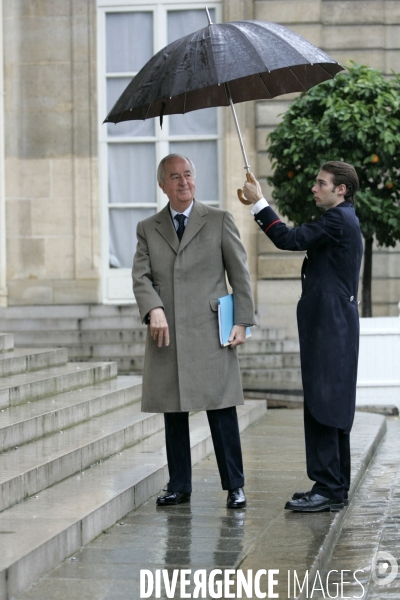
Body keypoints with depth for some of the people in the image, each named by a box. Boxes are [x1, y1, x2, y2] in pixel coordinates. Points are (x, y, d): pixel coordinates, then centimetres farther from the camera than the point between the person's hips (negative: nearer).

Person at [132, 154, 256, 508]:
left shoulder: (220, 221, 7)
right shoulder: (148, 229, 12)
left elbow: (240, 274, 5)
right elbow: (141, 276, 3)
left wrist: (242, 322, -3)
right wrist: (154, 310, -16)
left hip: (210, 333, -2)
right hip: (167, 335, 3)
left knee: (222, 411, -4)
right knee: (173, 414, 6)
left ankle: (234, 486, 4)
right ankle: (179, 486, 15)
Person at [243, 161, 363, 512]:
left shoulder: (338, 220, -13)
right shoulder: (343, 220, 20)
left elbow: (289, 239, -18)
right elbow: (298, 239, 20)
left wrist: (259, 202, -12)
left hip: (330, 327, -11)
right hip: (331, 328, 11)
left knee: (323, 406, -11)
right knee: (332, 407, 12)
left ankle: (327, 489, -11)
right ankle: (335, 488, 17)